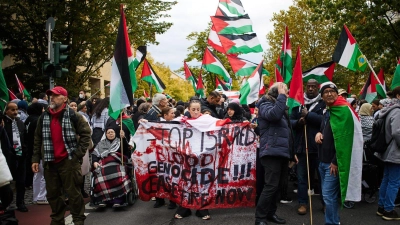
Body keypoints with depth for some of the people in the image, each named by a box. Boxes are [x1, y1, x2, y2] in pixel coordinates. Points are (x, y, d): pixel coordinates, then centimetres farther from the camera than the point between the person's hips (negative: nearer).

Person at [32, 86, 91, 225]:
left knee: (73, 193, 3)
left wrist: (79, 153, -9)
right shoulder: (44, 117, 9)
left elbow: (86, 133, -4)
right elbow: (38, 139, 14)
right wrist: (35, 159, 9)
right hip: (49, 162, 5)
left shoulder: (73, 116, -6)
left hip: (69, 161, -5)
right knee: (53, 194, 14)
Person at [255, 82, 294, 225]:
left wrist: (291, 153, 20)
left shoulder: (280, 106, 23)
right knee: (271, 186, -11)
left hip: (281, 152, 9)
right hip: (272, 152, -9)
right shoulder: (266, 104, -4)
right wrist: (281, 96, -17)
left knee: (276, 185, 12)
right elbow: (273, 114, -29)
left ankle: (271, 213, 23)